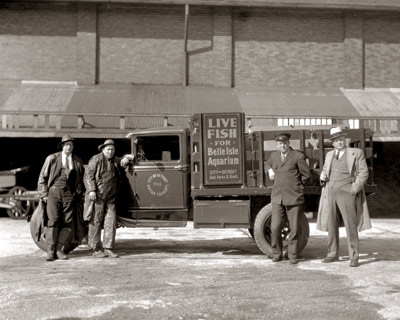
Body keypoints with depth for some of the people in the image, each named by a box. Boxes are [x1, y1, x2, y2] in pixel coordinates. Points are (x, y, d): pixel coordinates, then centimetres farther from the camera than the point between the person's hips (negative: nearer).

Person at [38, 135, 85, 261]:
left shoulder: (77, 161, 12)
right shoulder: (52, 158, 5)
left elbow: (81, 178, 20)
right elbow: (42, 177, 7)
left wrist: (78, 192, 7)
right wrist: (44, 194, 1)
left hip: (69, 194, 3)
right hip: (54, 191, -2)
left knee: (67, 222, -2)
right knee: (53, 221, -8)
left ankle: (59, 249, 5)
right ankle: (50, 250, -4)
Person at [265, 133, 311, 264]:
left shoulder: (298, 156, -1)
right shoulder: (274, 155, 13)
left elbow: (306, 175, 3)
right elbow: (268, 164, 36)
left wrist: (294, 186, 7)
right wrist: (270, 170, 14)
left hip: (294, 198, -3)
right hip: (277, 198, 3)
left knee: (294, 229, 2)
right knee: (275, 228, -2)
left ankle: (292, 255, 16)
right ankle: (276, 254, 15)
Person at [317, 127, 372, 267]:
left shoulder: (356, 153, 2)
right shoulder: (329, 155, 16)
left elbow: (363, 173, -2)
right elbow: (325, 170, 26)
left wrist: (354, 189, -12)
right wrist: (322, 176, 2)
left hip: (346, 194, -5)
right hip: (330, 194, 5)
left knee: (351, 225, -5)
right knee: (331, 225, 7)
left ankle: (354, 257, 2)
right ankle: (333, 254, 17)